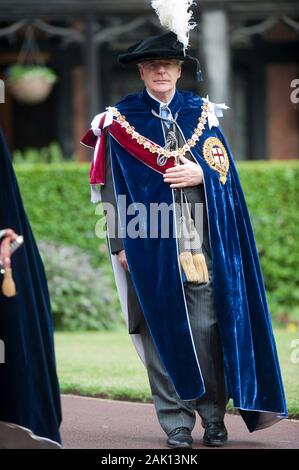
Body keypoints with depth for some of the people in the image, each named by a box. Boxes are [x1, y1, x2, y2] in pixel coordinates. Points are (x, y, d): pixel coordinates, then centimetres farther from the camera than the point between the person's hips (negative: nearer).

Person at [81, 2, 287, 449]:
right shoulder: (121, 120, 5)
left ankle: (214, 416, 8)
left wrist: (201, 175, -10)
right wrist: (120, 243, -3)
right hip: (151, 243, -1)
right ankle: (176, 422, 5)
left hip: (202, 242, 1)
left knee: (209, 327, -3)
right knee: (162, 330, -1)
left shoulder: (202, 112, 11)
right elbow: (113, 186, 3)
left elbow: (226, 172, 11)